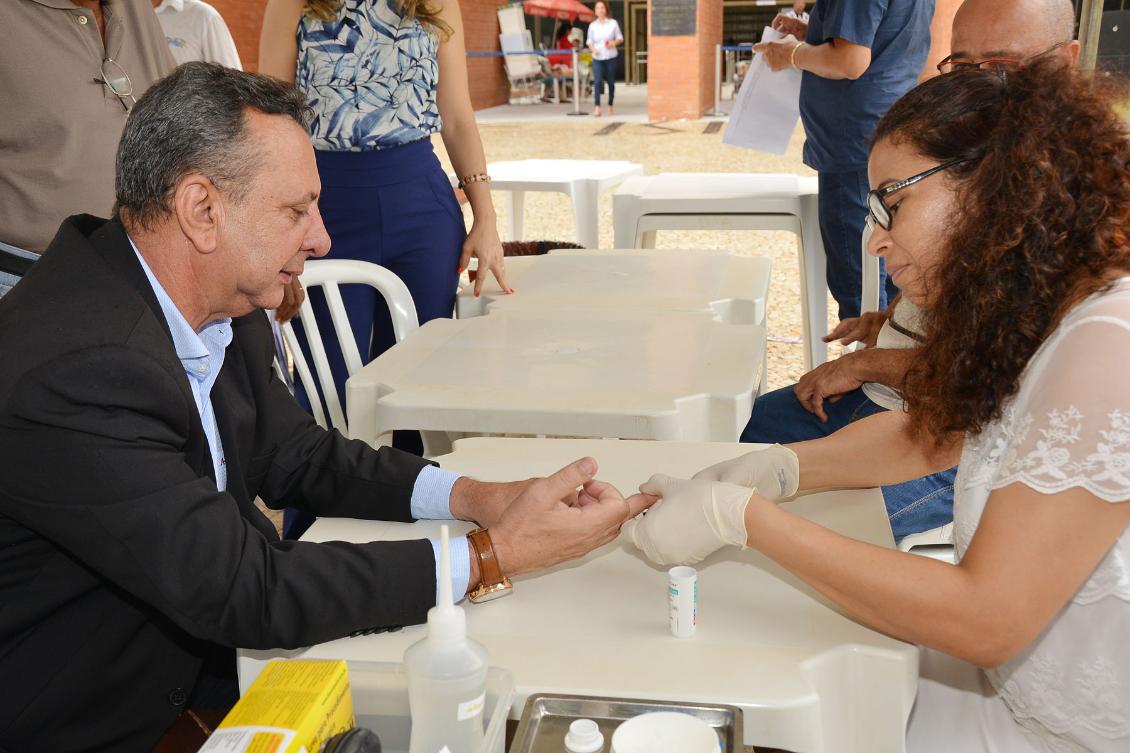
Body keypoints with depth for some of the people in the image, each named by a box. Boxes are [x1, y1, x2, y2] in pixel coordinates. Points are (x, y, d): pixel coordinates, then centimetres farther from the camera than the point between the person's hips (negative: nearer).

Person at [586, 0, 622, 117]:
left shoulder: (613, 23, 1)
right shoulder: (592, 25, 4)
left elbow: (620, 38, 6)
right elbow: (589, 41, 8)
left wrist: (614, 43, -15)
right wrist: (593, 49, -12)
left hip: (610, 56, 0)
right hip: (597, 57, 0)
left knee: (611, 81, 7)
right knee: (597, 81, -14)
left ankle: (610, 106, 23)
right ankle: (597, 108, -20)